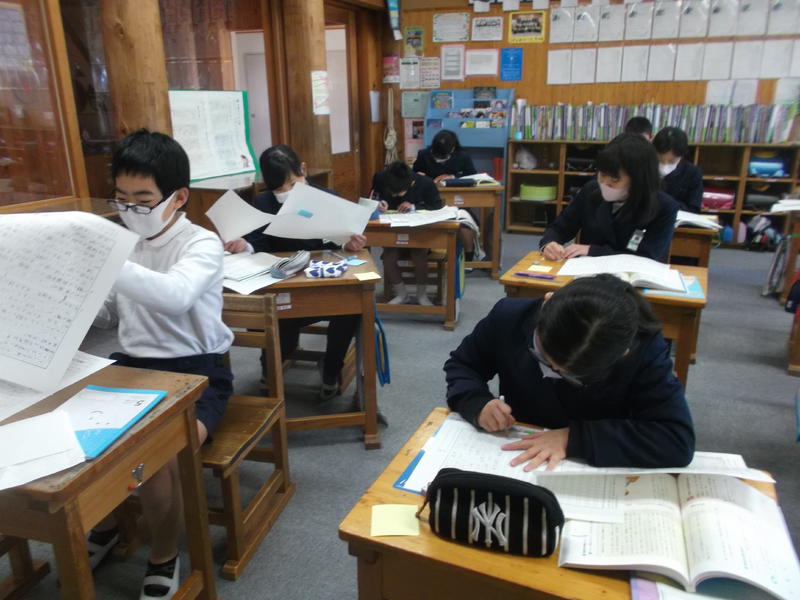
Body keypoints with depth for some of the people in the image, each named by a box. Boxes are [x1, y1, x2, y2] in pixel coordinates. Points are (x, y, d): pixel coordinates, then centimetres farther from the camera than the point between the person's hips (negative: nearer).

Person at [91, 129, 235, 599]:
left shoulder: (201, 244, -11)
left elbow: (175, 296, -34)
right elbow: (105, 315, 17)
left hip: (196, 371, -6)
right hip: (133, 365, 7)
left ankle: (165, 558, 2)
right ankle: (104, 526, 20)